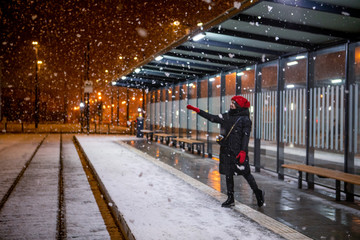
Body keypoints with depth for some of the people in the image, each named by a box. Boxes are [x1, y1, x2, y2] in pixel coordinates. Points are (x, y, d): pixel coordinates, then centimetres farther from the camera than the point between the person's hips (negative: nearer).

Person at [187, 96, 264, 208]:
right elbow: (212, 118, 14)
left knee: (246, 173, -2)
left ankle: (258, 193, 19)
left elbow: (246, 136, -12)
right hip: (226, 151, 6)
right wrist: (197, 110, 10)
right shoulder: (226, 116, 12)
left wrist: (243, 151, -21)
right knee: (228, 174, 8)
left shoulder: (245, 119, -6)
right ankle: (230, 199, 17)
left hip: (238, 151, -6)